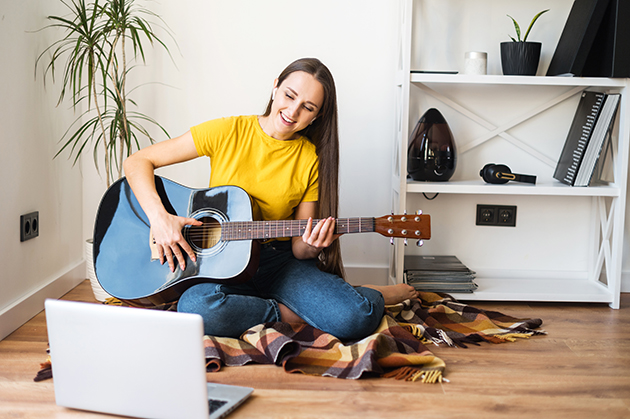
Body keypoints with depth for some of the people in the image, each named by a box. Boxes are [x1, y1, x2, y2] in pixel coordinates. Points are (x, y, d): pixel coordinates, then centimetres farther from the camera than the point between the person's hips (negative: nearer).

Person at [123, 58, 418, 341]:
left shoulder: (311, 160, -1)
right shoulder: (228, 132, -6)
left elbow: (298, 247, 1)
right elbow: (137, 162, -5)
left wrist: (311, 247, -23)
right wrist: (159, 218, -20)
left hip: (280, 262, 0)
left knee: (356, 318, -28)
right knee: (196, 308, -37)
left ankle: (375, 296, 9)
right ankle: (290, 313, -13)